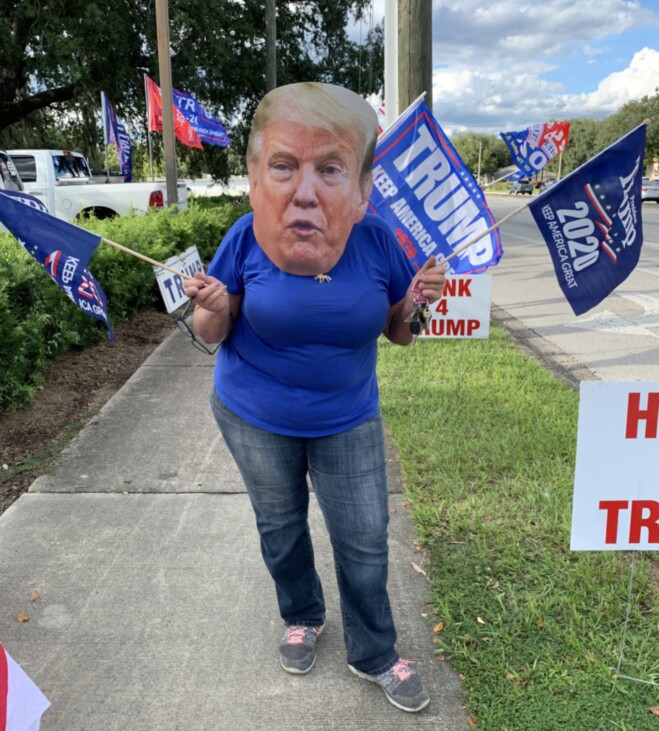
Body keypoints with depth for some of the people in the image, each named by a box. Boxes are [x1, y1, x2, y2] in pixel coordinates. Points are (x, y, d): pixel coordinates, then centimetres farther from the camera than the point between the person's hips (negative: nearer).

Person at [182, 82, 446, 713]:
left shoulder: (378, 241, -18)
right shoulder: (247, 239, -20)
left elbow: (397, 333, -2)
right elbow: (215, 334, -8)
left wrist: (415, 302, -25)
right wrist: (211, 309, -31)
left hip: (348, 421, 0)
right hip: (253, 418, 0)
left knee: (364, 541, 8)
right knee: (279, 527, 20)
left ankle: (374, 656, 33)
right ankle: (302, 618, 48)